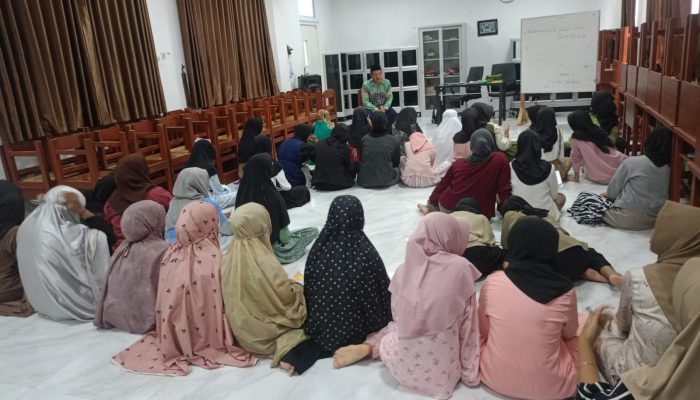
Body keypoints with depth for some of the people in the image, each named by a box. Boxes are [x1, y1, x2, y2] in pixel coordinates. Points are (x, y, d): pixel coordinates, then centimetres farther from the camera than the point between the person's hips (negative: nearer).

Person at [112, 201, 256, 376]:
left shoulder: (170, 255, -9)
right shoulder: (214, 259, -23)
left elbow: (164, 305, 2)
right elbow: (225, 302, -13)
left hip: (174, 338, 5)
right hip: (207, 340, -4)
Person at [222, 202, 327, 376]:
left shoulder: (228, 260, -9)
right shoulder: (265, 264, -30)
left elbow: (237, 297, 4)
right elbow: (288, 297, -19)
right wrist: (297, 288, 3)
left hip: (243, 330, 6)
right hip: (265, 335, -6)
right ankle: (291, 353, -1)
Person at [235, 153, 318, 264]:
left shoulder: (242, 194, -16)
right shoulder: (273, 197, -30)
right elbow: (284, 237, -22)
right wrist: (287, 238, 0)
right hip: (271, 246, -4)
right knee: (313, 231, 15)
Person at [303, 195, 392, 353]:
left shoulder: (319, 248, -15)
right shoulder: (366, 253, -26)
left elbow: (309, 290, -2)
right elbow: (383, 291, -12)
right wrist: (386, 320, 9)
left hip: (320, 326, 5)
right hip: (354, 330, -5)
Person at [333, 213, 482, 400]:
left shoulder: (405, 268, -3)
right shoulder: (461, 267, -12)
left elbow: (398, 318, 9)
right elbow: (468, 325, -8)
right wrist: (470, 374, 2)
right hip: (441, 372, -4)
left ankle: (367, 347, 13)